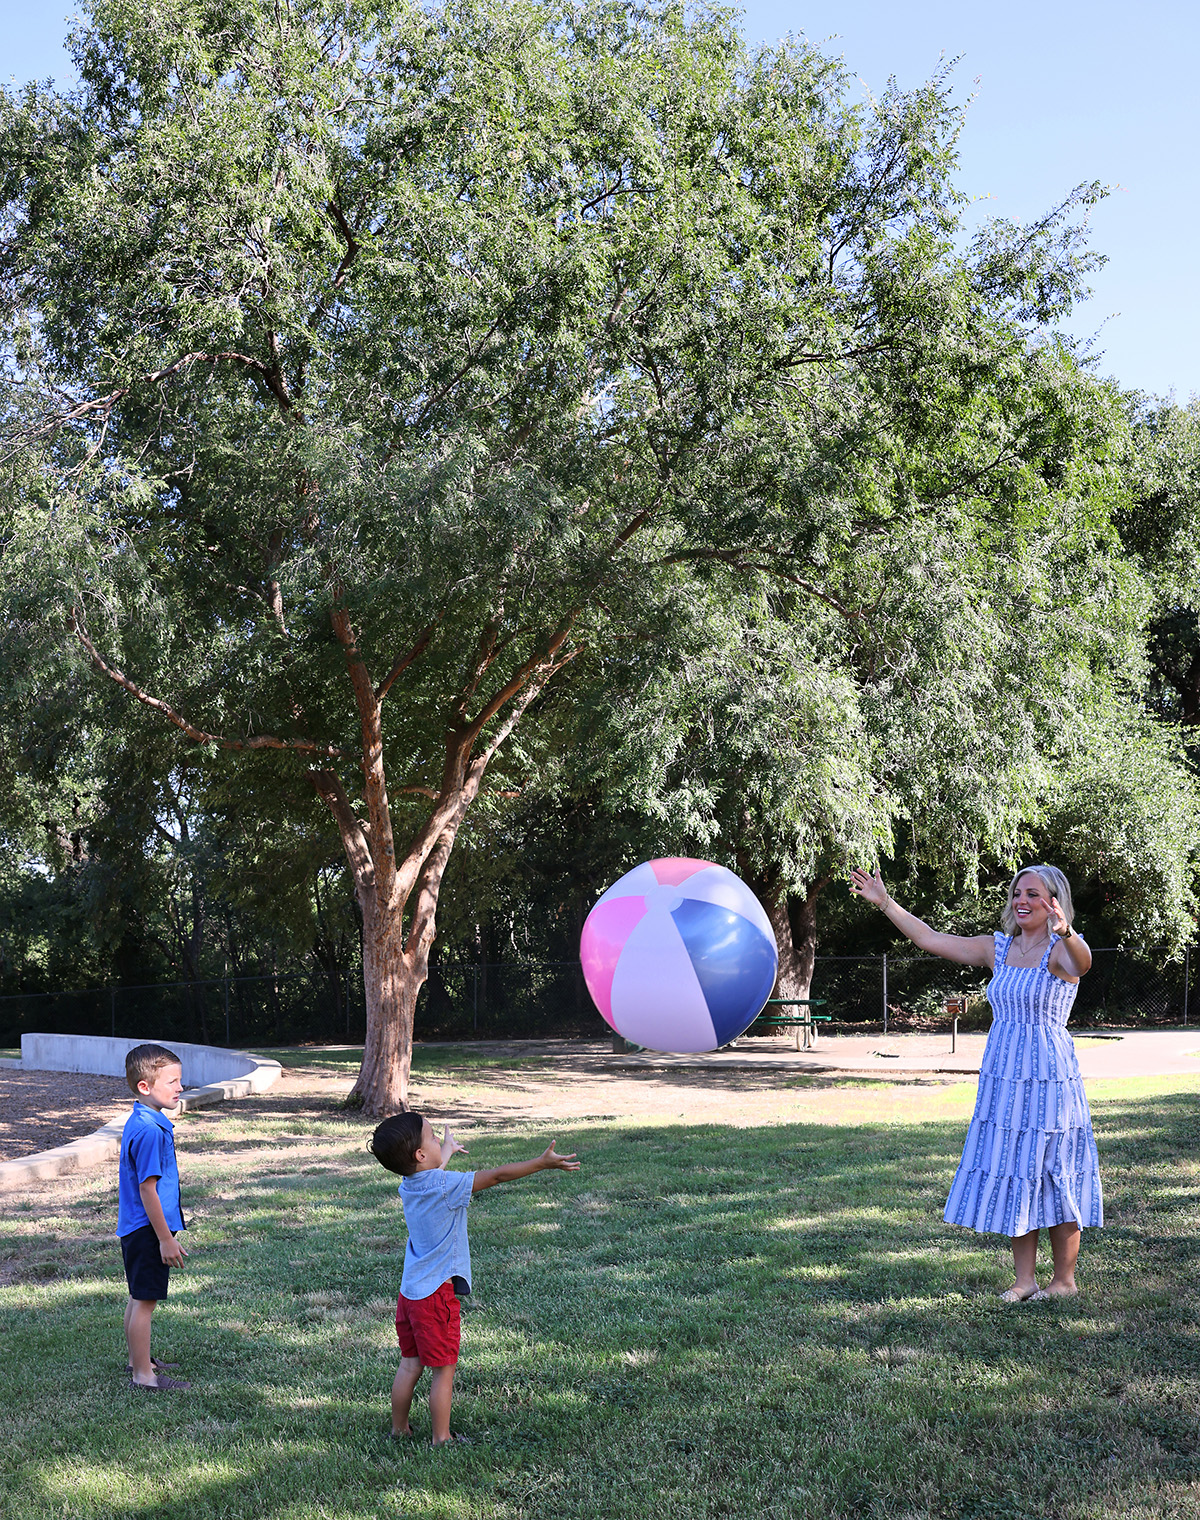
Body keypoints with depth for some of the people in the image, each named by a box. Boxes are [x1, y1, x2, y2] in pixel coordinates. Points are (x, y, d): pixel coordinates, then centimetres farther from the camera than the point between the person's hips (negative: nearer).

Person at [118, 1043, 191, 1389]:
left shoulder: (138, 1123, 9)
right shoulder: (149, 1130, -24)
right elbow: (148, 1189, -23)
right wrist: (166, 1239, -18)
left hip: (136, 1228, 10)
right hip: (147, 1230, -10)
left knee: (139, 1299, 20)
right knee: (145, 1301, -2)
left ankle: (138, 1360, 33)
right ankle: (144, 1376, 6)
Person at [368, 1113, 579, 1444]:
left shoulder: (408, 1186, 4)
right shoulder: (444, 1185, -20)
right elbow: (498, 1175, -17)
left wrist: (448, 1148, 48)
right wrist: (543, 1163, -10)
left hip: (410, 1291, 8)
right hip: (436, 1293, -8)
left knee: (410, 1364, 18)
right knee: (443, 1369, 6)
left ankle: (399, 1429, 28)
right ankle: (441, 1438, 16)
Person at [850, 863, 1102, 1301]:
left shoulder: (1061, 950, -8)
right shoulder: (997, 948, 10)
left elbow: (1081, 963, -33)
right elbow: (932, 940, 11)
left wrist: (1066, 933, -55)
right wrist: (885, 902, 8)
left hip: (1047, 1080, -6)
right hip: (1002, 1082, 6)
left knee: (1054, 1177, 2)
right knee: (1012, 1176, 8)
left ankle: (1064, 1279, 17)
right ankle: (1024, 1279, 18)